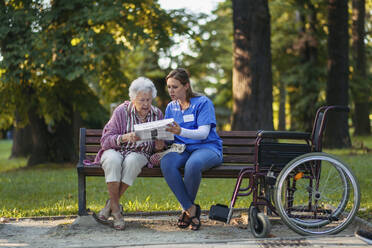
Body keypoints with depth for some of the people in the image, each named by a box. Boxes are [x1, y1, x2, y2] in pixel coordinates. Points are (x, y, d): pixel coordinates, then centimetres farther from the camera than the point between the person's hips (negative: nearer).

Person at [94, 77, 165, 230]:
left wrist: (159, 146, -11)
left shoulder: (157, 114, 5)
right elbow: (106, 140, -11)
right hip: (115, 150, -1)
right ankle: (116, 209, -29)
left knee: (131, 161, -36)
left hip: (139, 154, 2)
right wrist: (125, 137, -29)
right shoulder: (122, 111, -7)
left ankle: (111, 204, -23)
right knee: (113, 160, -38)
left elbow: (158, 144, 14)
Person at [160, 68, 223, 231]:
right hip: (182, 149, 4)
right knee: (166, 163, -32)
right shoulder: (171, 107, 15)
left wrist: (181, 131, -32)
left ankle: (186, 208, -16)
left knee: (193, 164, -40)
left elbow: (203, 133, -14)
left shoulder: (203, 102, -3)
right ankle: (191, 209, -25)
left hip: (207, 147, -4)